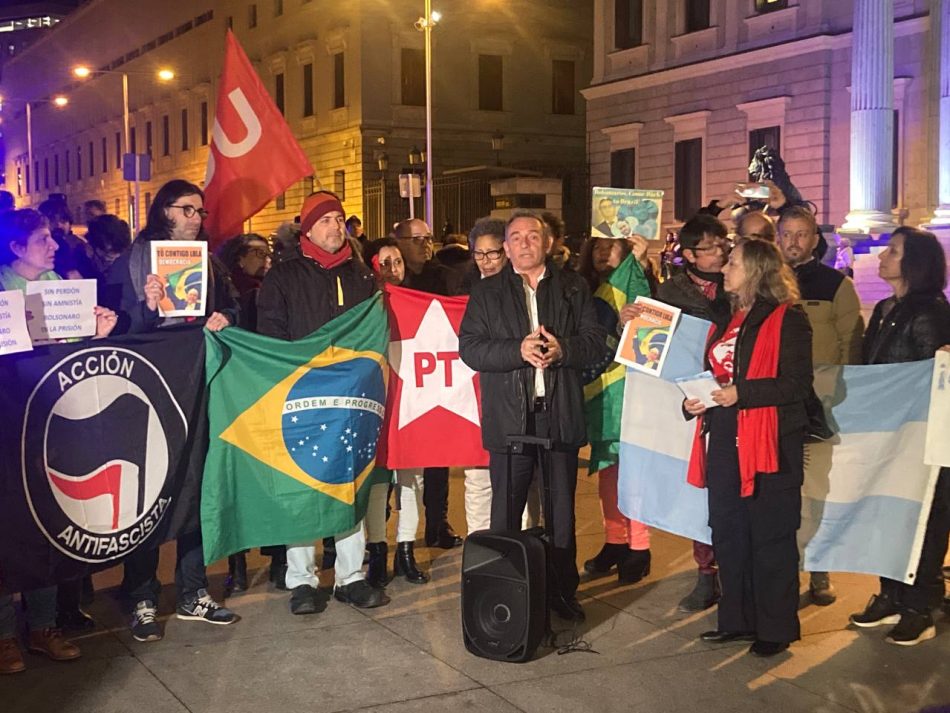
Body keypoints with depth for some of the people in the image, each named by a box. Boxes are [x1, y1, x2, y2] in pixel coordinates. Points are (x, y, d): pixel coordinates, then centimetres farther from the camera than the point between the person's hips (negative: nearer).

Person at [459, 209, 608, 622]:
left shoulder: (574, 289, 9)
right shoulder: (486, 293, 7)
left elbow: (596, 341, 2)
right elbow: (469, 347, -4)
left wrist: (562, 349, -18)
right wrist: (519, 351, -18)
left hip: (561, 415, 1)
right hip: (509, 418, -1)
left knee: (562, 510, 10)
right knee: (505, 513, 5)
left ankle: (563, 590, 22)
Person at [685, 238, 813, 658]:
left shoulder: (786, 319, -8)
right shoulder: (728, 319, 16)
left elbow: (798, 384, -15)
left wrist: (741, 393, -21)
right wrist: (695, 399, 4)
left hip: (770, 445, -8)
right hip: (726, 441, 8)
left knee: (770, 537, 1)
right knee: (728, 534, 12)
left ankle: (776, 627, 14)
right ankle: (738, 620, 24)